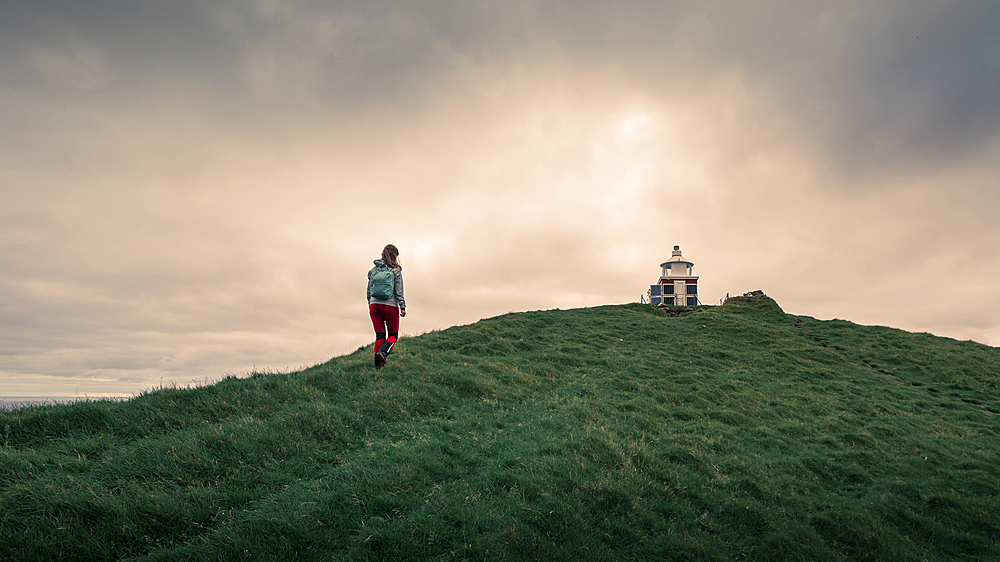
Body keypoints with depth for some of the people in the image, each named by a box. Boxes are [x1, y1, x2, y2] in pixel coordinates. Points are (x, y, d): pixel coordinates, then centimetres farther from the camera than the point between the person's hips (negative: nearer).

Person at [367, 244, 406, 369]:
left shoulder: (373, 270, 10)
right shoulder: (396, 270, -4)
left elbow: (369, 290, 13)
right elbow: (399, 291, -7)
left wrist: (370, 305, 22)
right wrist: (402, 307, -5)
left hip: (374, 305, 4)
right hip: (390, 306, -4)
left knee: (380, 336, 8)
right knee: (393, 335, 9)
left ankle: (378, 365, 3)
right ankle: (382, 352, -19)